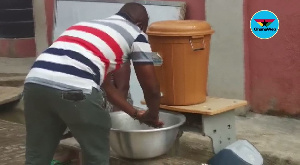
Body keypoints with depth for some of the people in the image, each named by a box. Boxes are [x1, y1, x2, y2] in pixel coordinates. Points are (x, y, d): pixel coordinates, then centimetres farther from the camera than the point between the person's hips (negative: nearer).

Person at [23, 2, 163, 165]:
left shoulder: (86, 25, 37)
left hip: (34, 83, 7)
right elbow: (151, 89, 20)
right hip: (74, 90, -6)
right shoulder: (136, 35, 18)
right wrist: (152, 117, 41)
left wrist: (135, 113, 50)